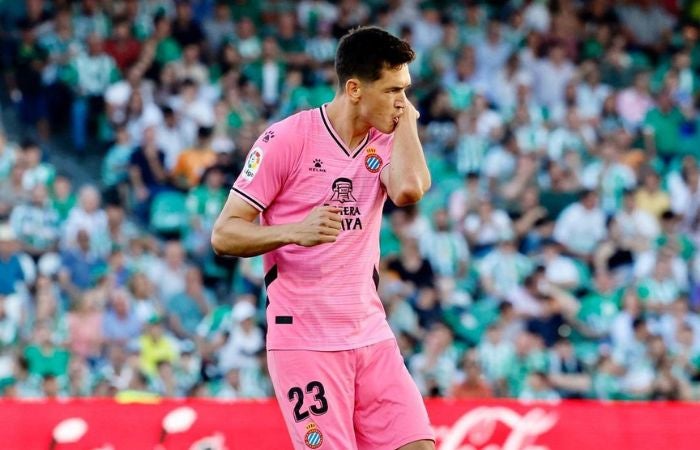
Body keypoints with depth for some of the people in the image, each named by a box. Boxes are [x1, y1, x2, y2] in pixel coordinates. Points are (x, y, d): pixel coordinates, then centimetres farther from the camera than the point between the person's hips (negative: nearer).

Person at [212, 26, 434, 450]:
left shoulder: (388, 141, 6)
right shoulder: (287, 138, -8)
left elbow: (409, 189, -18)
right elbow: (224, 234, -10)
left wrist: (407, 120, -6)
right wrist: (294, 231, -26)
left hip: (370, 333, 5)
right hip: (305, 339, -5)